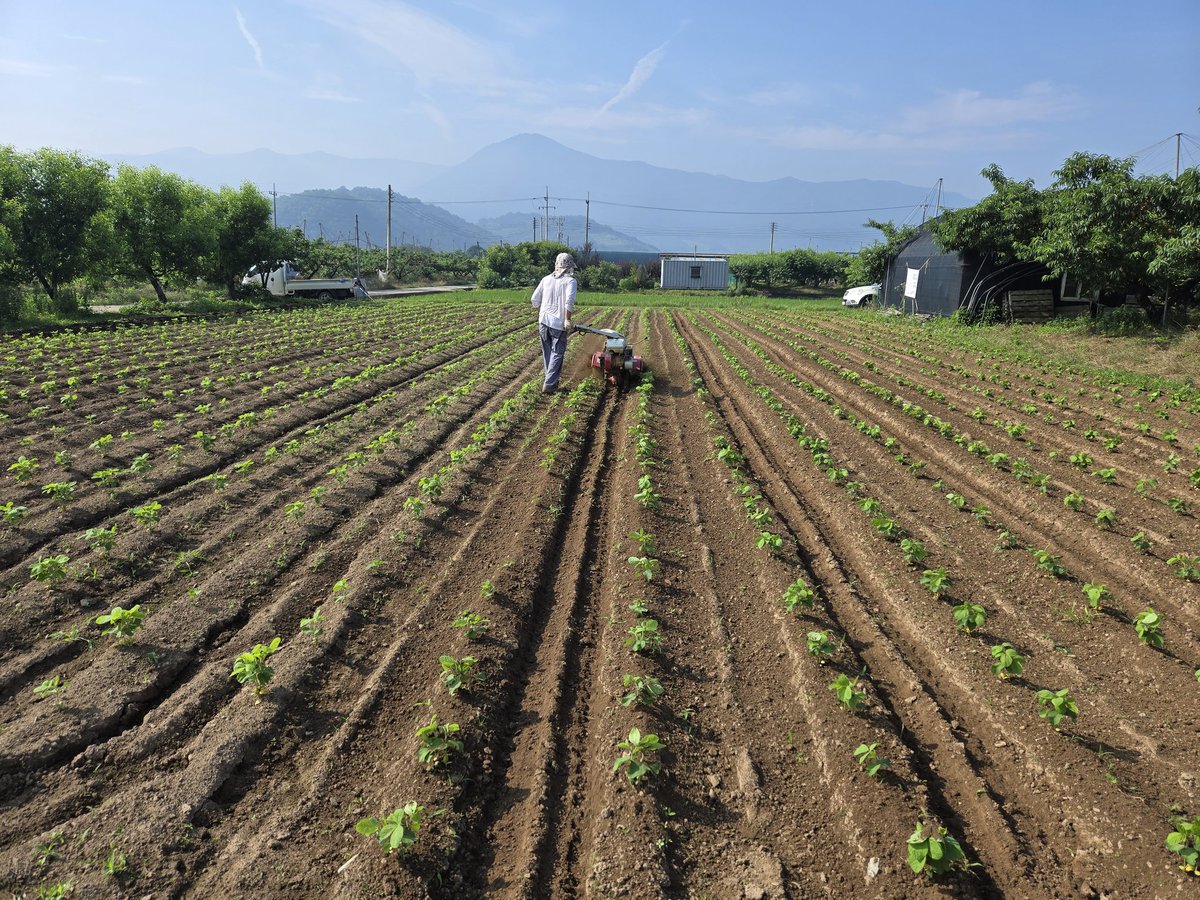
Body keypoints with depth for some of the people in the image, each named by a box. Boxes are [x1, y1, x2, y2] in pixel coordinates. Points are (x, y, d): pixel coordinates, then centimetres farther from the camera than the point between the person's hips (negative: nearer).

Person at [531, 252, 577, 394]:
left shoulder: (546, 279, 9)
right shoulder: (570, 281, -5)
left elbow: (535, 299, 10)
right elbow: (569, 301, -20)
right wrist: (568, 320, -15)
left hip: (544, 321, 5)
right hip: (559, 323, -5)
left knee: (547, 353, 15)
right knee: (557, 354, 1)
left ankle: (552, 381, 24)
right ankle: (549, 384, -5)